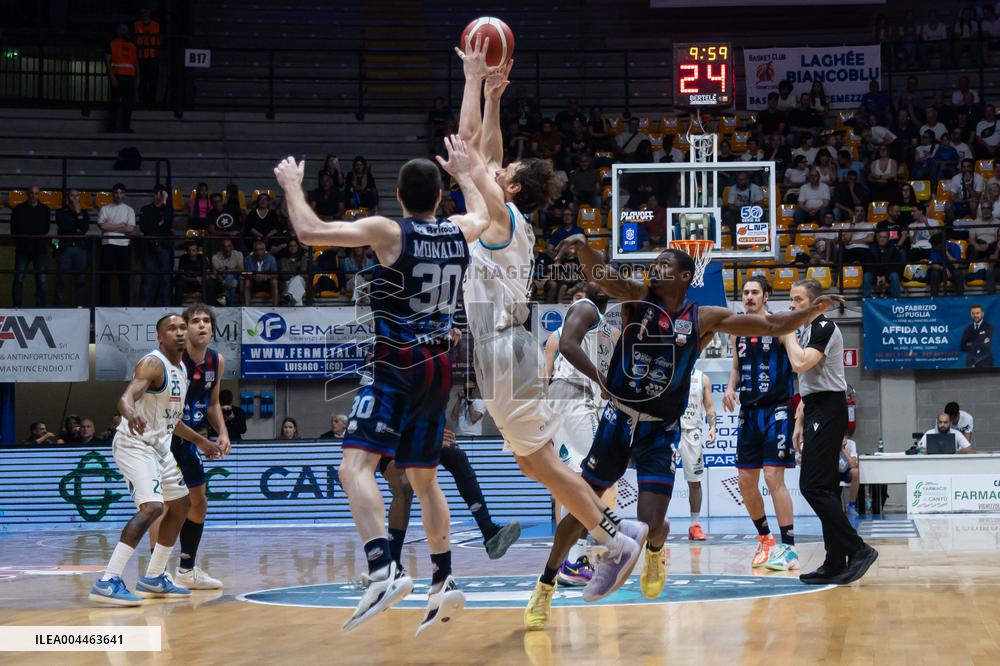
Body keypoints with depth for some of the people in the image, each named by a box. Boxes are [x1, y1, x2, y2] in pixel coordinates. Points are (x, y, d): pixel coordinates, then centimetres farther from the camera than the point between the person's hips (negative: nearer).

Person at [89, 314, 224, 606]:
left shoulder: (181, 370, 11)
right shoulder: (152, 364, -18)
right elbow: (125, 398, -36)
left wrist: (200, 441, 32)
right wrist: (131, 415, -59)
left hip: (159, 444, 10)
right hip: (135, 443, -10)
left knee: (180, 506, 18)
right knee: (152, 507, -25)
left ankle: (153, 578, 27)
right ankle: (108, 583, -28)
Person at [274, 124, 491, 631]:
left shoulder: (387, 231, -9)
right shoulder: (459, 232, 9)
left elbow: (309, 231, -12)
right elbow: (482, 215, 35)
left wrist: (291, 184, 5)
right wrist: (465, 172, 49)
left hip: (398, 367, -7)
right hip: (439, 368, 7)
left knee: (356, 465, -15)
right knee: (423, 478, 19)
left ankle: (384, 571, -34)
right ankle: (443, 585, 21)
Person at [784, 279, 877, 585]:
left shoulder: (825, 328, -10)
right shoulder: (806, 332, 20)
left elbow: (800, 363, -25)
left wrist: (788, 333, -10)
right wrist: (800, 423, 23)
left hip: (828, 410, -10)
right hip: (818, 412, 10)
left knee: (812, 486, -16)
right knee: (824, 488, 7)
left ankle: (858, 549, -17)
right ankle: (835, 565, 8)